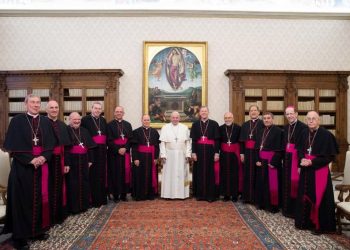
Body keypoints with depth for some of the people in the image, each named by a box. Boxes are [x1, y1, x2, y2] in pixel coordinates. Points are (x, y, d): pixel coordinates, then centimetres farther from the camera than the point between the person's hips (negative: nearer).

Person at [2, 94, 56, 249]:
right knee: (23, 199, 2)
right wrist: (30, 159, -17)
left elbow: (51, 144, 5)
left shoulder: (45, 122, 8)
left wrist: (43, 157, -13)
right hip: (23, 166, -3)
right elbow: (13, 145, -8)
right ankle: (20, 235, 13)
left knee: (40, 197, 9)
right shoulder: (17, 121, -2)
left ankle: (39, 229, 22)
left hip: (42, 164, 4)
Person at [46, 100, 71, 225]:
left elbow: (66, 145, 9)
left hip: (59, 160, 4)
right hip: (46, 159, -4)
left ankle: (59, 214, 23)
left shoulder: (63, 125, 11)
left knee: (59, 187, 11)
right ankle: (48, 216, 15)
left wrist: (66, 163, 4)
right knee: (49, 188, 2)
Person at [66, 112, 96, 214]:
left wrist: (90, 160, 5)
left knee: (84, 182, 9)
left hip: (83, 160, 4)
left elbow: (90, 146, 11)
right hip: (71, 160, -4)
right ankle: (73, 206, 11)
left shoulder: (84, 131, 11)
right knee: (72, 184, 1)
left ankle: (84, 204, 21)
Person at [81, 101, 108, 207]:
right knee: (93, 175, 0)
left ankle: (102, 198, 19)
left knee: (102, 174, 10)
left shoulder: (103, 120, 13)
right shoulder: (85, 119, -4)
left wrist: (105, 146, 6)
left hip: (102, 150, 5)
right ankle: (94, 199, 8)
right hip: (91, 150, -5)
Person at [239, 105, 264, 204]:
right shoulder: (245, 125, 12)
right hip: (247, 152, 4)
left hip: (258, 152, -3)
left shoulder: (262, 124, -1)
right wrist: (242, 153, 2)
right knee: (247, 174, 6)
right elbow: (242, 140, 10)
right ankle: (247, 196, 16)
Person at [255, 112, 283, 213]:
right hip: (261, 161, 6)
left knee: (272, 184, 0)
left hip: (272, 161, -6)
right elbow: (257, 147, 10)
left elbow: (279, 149, -13)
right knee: (261, 183, 12)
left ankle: (273, 205, 13)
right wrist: (257, 160, -2)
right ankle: (262, 203, 24)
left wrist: (273, 162, -18)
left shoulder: (278, 131, -8)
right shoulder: (260, 131, 11)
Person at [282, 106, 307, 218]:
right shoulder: (286, 127, 11)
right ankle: (287, 208, 27)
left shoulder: (303, 127, -12)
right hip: (287, 157, 7)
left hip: (296, 157, -7)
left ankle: (296, 209, 13)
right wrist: (283, 157, 13)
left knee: (294, 181, -1)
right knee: (286, 182, 13)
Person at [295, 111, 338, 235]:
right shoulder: (304, 134, 5)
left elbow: (330, 156, -12)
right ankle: (305, 221, 28)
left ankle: (320, 225, 17)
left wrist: (312, 162, -19)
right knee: (305, 196, 12)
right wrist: (302, 160, -8)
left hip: (320, 170, -5)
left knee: (319, 198, 1)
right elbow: (299, 150, 13)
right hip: (306, 170, 6)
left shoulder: (327, 135, -12)